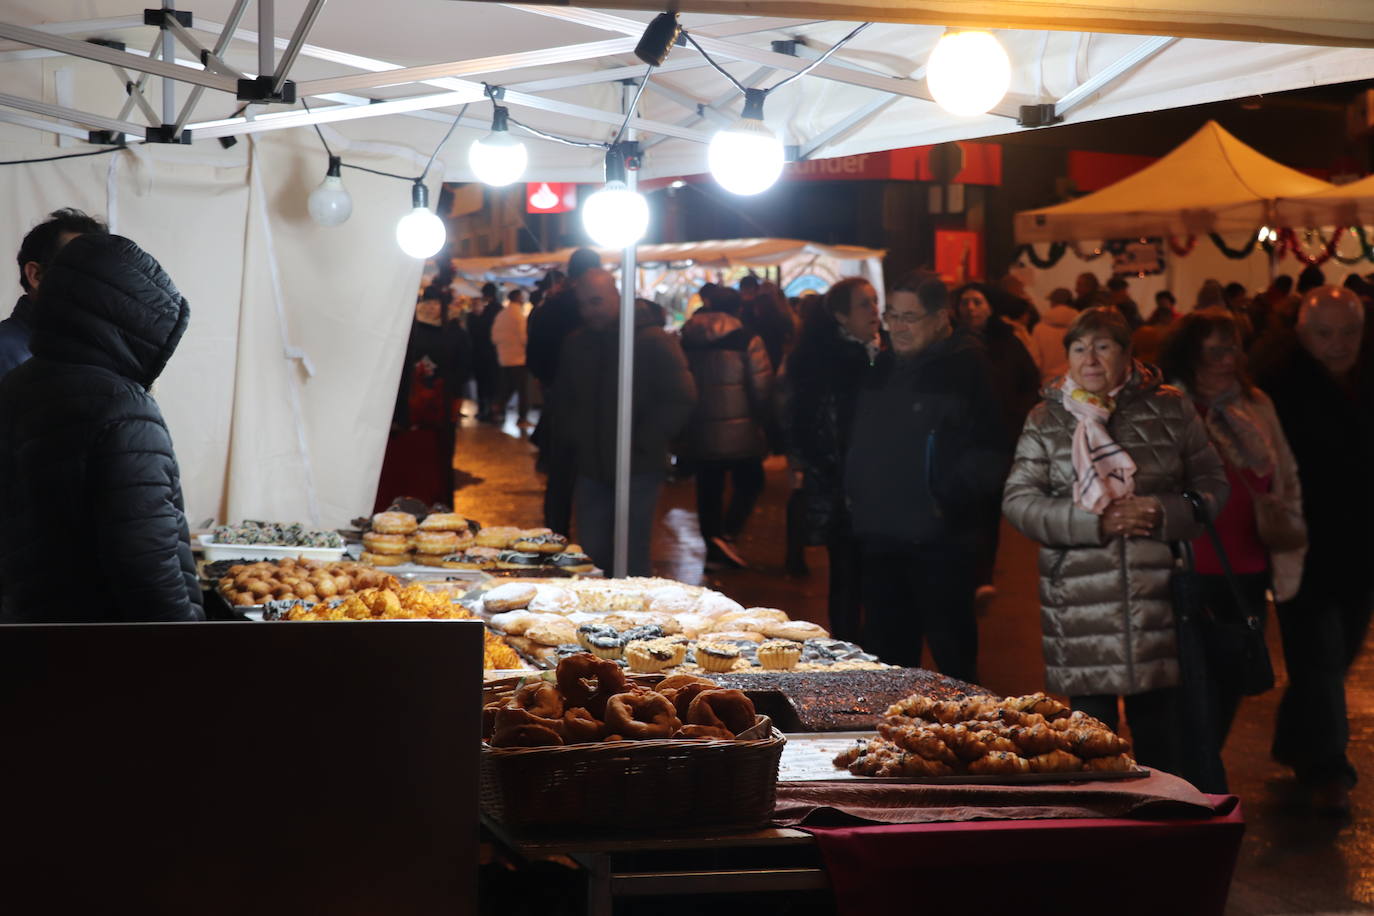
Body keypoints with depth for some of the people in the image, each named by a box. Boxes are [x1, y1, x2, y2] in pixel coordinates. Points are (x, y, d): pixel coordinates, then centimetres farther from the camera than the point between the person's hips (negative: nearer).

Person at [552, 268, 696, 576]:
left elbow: (682, 399, -10)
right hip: (591, 469, 5)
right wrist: (568, 440, 9)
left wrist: (642, 443, -13)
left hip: (637, 470, -5)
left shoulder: (652, 341, -7)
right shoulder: (576, 344, 11)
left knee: (632, 563, -5)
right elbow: (563, 400, 24)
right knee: (591, 557, 5)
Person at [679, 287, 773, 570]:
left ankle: (714, 550, 13)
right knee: (748, 483, 10)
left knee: (708, 488, 11)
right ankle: (727, 535, -8)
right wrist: (764, 420, 5)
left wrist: (681, 426, 19)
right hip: (740, 430, -4)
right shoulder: (748, 340, -8)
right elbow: (762, 387, -9)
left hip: (698, 430, 4)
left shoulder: (687, 340, 6)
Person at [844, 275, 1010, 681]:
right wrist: (853, 492, 12)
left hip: (940, 543, -7)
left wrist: (949, 502, -19)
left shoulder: (966, 369, -9)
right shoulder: (883, 368, 14)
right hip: (880, 538, 7)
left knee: (952, 652, -1)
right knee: (886, 652, 13)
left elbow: (990, 451, -14)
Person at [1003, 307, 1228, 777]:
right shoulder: (1046, 420, 6)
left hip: (1157, 594, 0)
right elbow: (1017, 500, -1)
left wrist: (1164, 513, -11)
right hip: (1080, 603, 0)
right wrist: (1094, 522, -13)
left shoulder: (1169, 409, 7)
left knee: (1160, 730, 5)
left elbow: (1212, 484, 9)